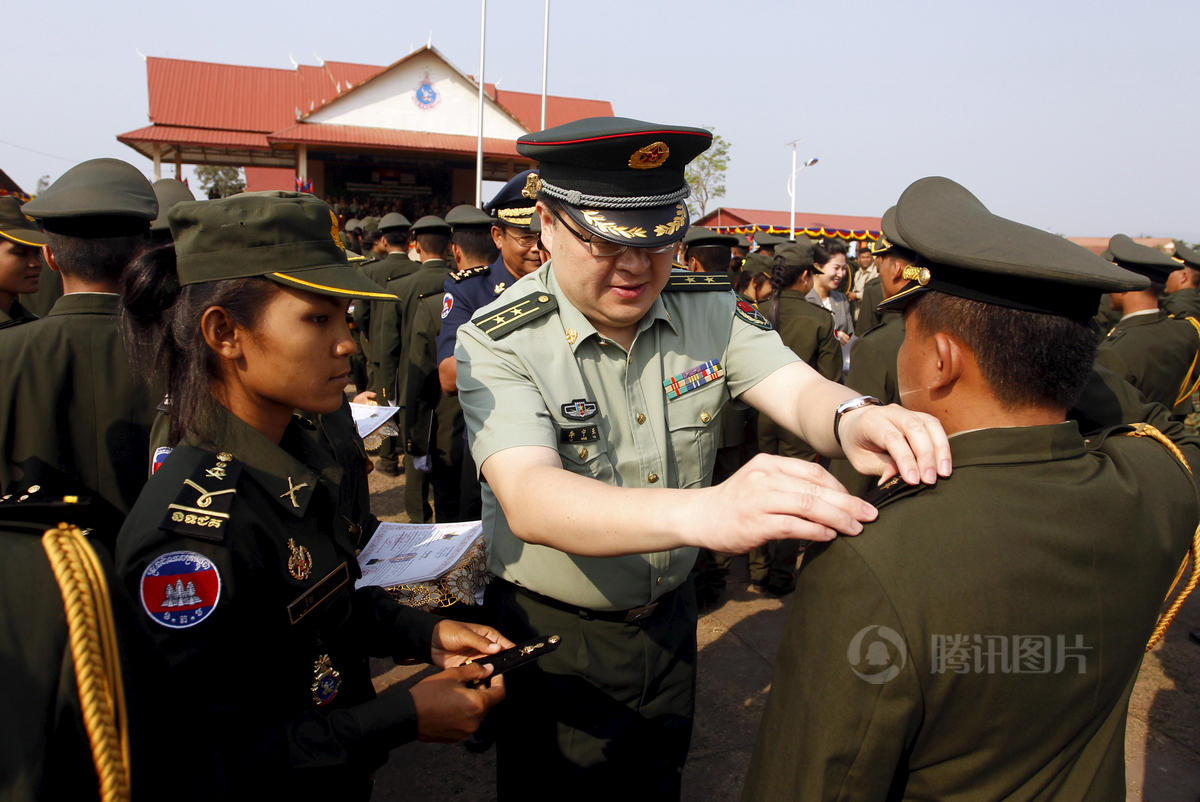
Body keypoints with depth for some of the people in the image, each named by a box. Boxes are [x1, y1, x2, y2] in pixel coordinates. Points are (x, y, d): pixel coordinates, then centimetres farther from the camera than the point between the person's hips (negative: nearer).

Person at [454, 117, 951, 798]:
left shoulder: (709, 312, -9)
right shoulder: (499, 342, -23)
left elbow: (800, 389, -20)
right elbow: (529, 498, -38)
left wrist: (852, 418, -46)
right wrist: (705, 511, -55)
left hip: (671, 618, 4)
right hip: (553, 634, -3)